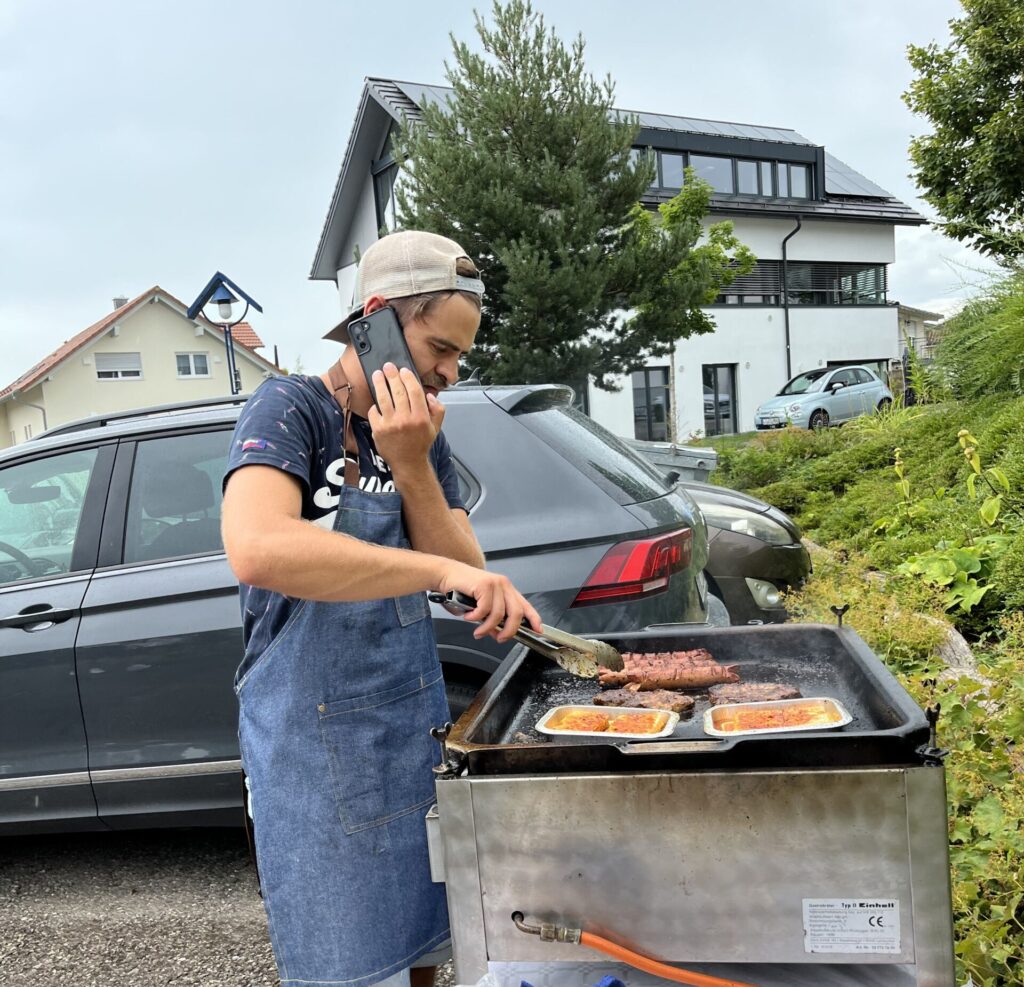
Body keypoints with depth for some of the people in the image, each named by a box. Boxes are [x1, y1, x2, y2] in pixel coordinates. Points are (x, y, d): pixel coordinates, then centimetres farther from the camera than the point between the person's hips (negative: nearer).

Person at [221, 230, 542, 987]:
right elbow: (256, 548, -33)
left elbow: (466, 575, -3)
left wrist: (411, 465, -17)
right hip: (317, 744, -6)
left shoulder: (422, 435, 6)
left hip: (418, 720, 7)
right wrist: (439, 568, -37)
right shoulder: (292, 408, -14)